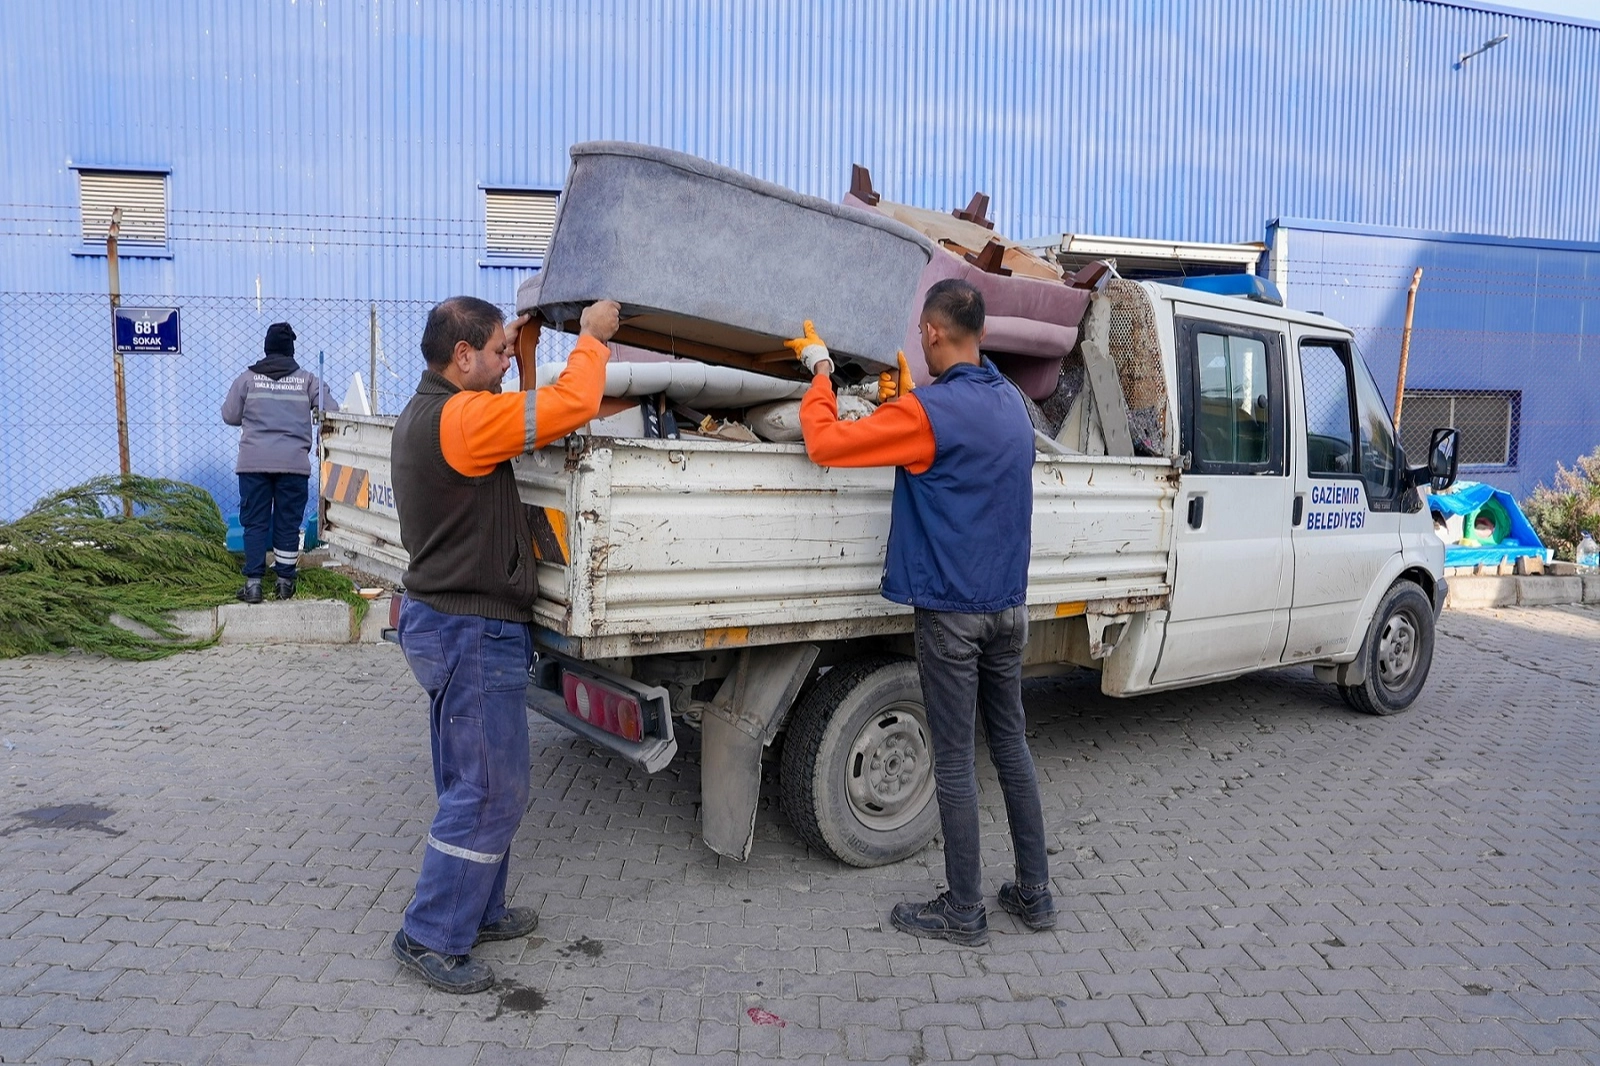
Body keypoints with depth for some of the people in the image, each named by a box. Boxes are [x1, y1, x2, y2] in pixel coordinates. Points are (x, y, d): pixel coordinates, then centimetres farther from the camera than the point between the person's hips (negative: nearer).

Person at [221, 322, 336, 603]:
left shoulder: (247, 378, 4)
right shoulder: (307, 379, 3)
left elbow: (230, 416, 8)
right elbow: (331, 412, 2)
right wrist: (301, 416, 22)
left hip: (254, 462, 0)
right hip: (294, 462, 0)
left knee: (255, 522, 5)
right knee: (288, 523, 7)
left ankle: (253, 583, 3)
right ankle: (285, 582, 12)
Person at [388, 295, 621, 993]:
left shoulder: (423, 414, 11)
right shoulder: (461, 417, -21)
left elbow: (518, 412, 28)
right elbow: (573, 404, -25)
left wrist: (512, 350, 18)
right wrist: (592, 337, -9)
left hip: (443, 622, 11)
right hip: (473, 632, -11)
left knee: (475, 786, 20)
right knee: (492, 793, 0)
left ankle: (476, 911, 33)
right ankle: (430, 938, 11)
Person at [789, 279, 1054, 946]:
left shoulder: (927, 412, -17)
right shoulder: (1012, 404, 7)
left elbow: (824, 442, -16)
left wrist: (819, 371, -1)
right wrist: (906, 400, 24)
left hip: (951, 612, -7)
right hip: (1008, 607, 7)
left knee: (955, 761, 3)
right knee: (1011, 744, 16)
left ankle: (963, 913, 15)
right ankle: (1034, 894, 26)